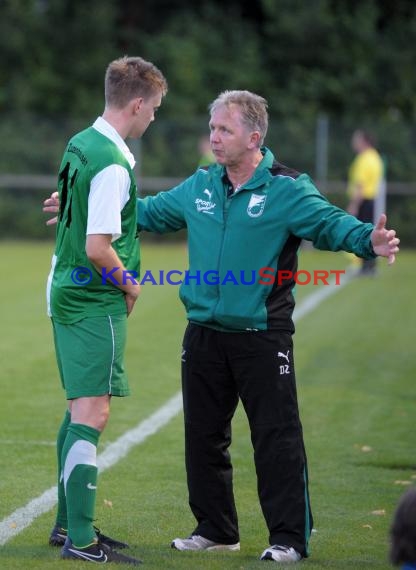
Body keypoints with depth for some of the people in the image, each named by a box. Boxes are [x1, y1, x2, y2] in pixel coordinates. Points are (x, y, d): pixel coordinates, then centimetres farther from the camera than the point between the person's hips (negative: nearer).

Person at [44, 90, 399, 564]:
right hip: (204, 334, 6)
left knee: (277, 437, -5)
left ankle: (289, 538, 2)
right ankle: (215, 530, 26)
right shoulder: (200, 186, 8)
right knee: (204, 435, 12)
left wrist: (368, 240, -40)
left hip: (262, 338, -6)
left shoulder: (287, 189, -9)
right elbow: (151, 211, 22)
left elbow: (328, 222, -20)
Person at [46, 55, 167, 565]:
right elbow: (97, 247, -25)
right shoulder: (112, 164, -20)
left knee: (79, 409, 17)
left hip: (66, 291, 10)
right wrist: (128, 284, -9)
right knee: (92, 414, -9)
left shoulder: (79, 145, 9)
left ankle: (69, 522, 25)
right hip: (95, 301, -10)